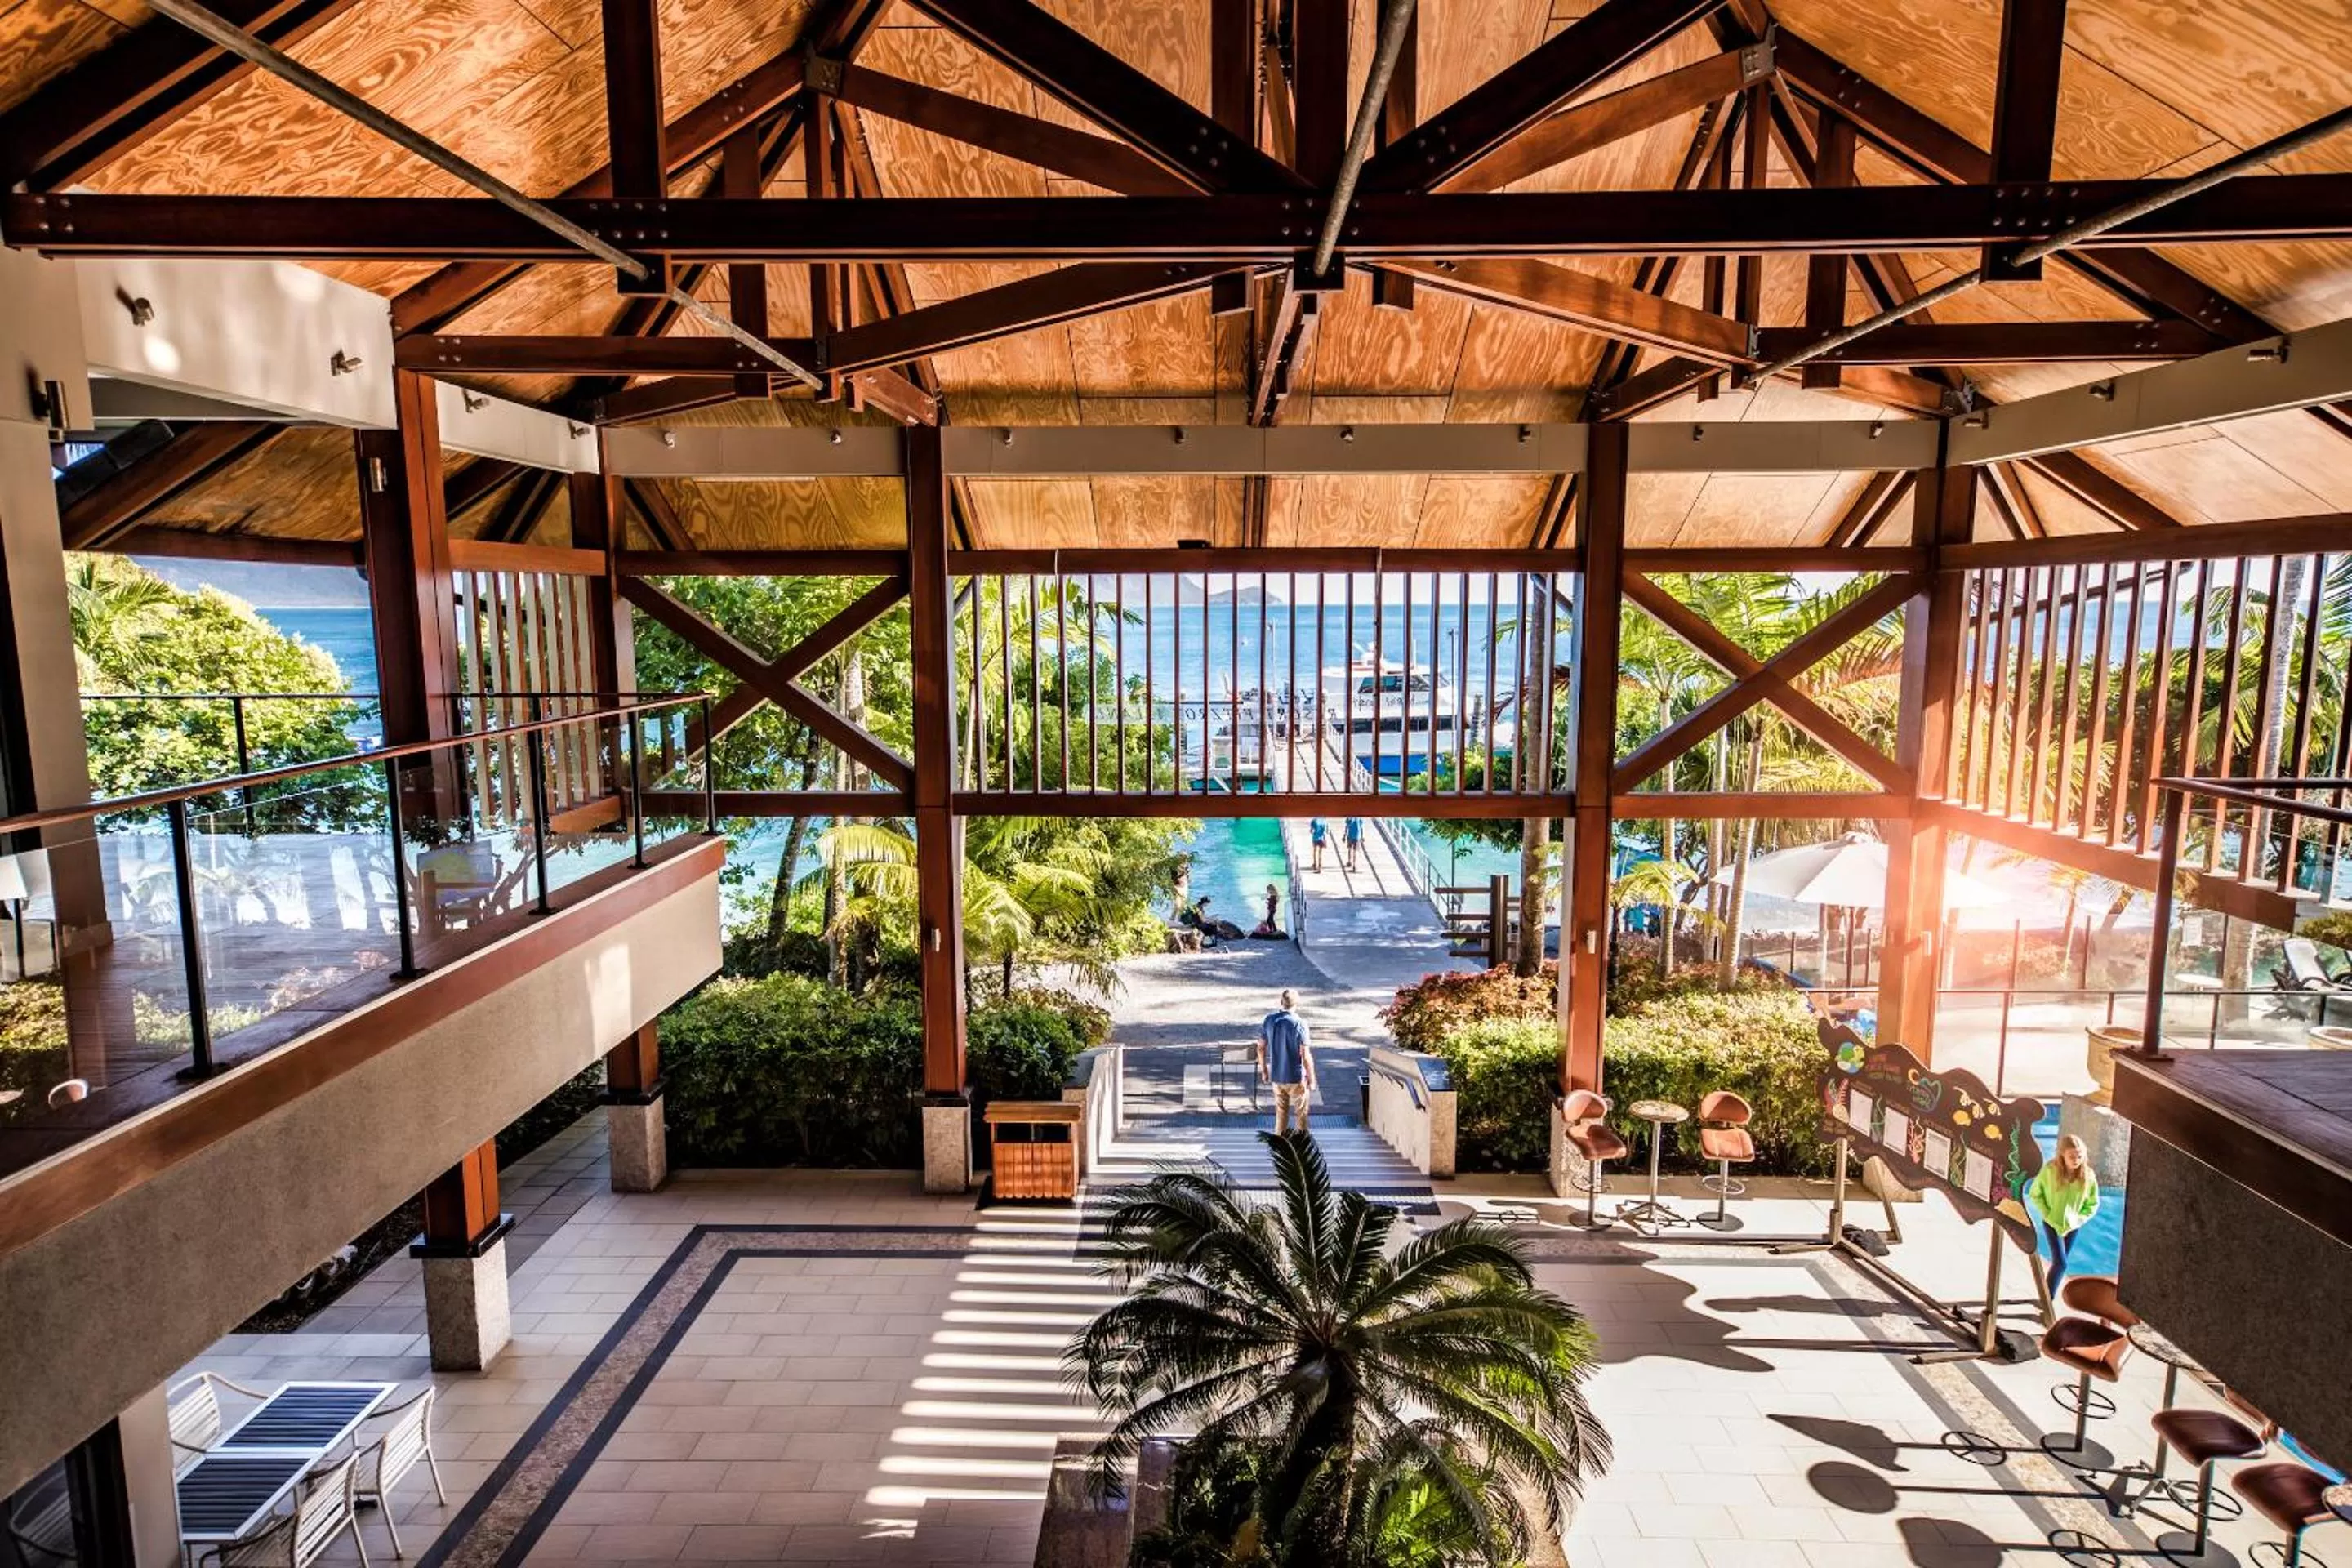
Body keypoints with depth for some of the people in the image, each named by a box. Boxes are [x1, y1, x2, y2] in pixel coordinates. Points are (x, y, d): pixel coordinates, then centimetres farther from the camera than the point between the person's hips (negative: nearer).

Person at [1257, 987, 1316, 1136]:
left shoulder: (1269, 1020, -4)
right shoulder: (1300, 1024, -19)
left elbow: (1261, 1047, 4)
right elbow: (1306, 1056, -18)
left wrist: (1264, 1070, 17)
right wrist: (1311, 1079, -8)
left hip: (1276, 1076, 5)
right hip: (1297, 1077, -5)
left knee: (1281, 1113, 18)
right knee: (1301, 1114, 12)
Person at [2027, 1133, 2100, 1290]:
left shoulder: (2088, 1175, -13)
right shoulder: (2050, 1170, -21)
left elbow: (2093, 1204, 1)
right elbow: (2034, 1194, -7)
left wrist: (2077, 1221, -8)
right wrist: (2047, 1215, -14)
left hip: (2072, 1227, 3)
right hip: (2052, 1224, -3)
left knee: (2059, 1263, 13)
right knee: (2061, 1263, -11)